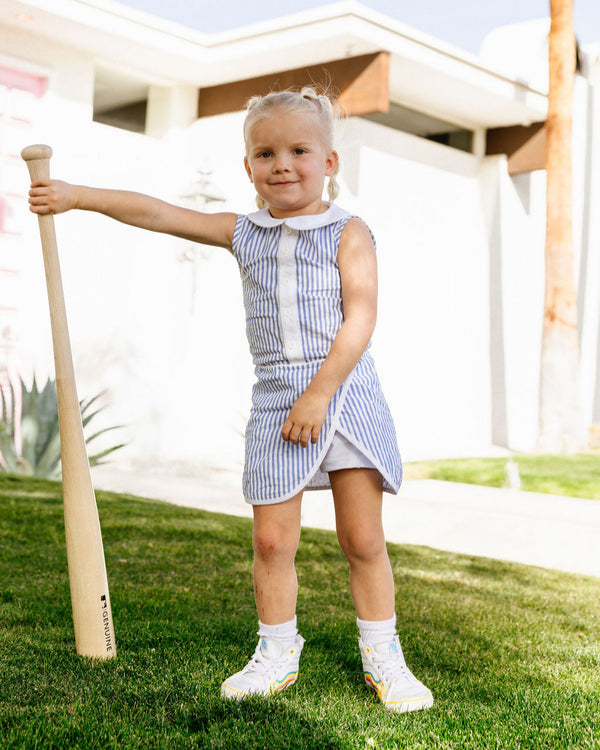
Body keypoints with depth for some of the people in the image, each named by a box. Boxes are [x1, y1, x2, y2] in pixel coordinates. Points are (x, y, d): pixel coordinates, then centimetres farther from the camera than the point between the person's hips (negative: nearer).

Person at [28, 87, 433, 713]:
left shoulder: (348, 234, 0)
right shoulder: (243, 234, 12)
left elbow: (360, 319, -9)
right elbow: (157, 213, 13)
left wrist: (320, 392, -16)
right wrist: (76, 196, 11)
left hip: (345, 391, -3)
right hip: (276, 400, 3)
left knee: (362, 537, 2)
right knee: (271, 538, 1)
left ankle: (381, 655, 16)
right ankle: (277, 653, 18)